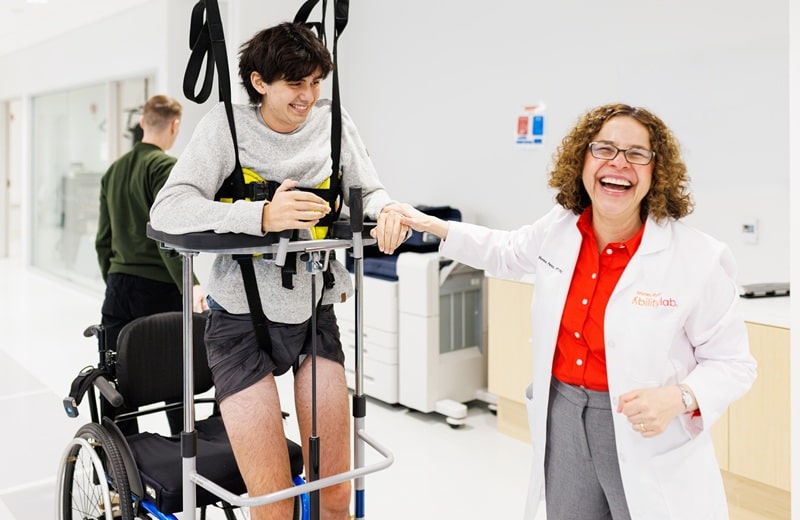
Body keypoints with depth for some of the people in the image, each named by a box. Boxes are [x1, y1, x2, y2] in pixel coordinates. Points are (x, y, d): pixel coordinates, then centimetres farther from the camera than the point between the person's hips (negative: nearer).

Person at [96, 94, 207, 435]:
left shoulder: (113, 170, 15)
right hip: (158, 288, -6)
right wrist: (189, 285, -27)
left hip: (118, 288, 7)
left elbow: (103, 241, 18)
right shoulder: (165, 166, -8)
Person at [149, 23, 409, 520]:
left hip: (316, 313, 3)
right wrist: (264, 215, -35)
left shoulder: (334, 122, 1)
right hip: (243, 318, -3)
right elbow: (167, 209, -20)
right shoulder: (227, 124, -10)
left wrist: (388, 210, -20)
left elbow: (370, 191, 5)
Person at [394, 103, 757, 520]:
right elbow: (506, 253, 19)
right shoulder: (558, 229, -2)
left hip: (646, 434, -4)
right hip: (563, 418, 5)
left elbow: (731, 362, -10)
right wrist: (431, 225, 14)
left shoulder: (698, 258, -17)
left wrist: (679, 398, -28)